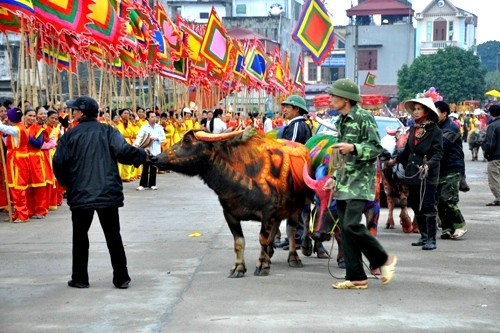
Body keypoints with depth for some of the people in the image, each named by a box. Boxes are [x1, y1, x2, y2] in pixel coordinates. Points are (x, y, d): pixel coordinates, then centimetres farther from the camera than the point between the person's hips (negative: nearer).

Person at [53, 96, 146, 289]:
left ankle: (80, 278, 14)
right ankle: (121, 278, 6)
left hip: (80, 195, -1)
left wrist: (65, 182, 12)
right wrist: (142, 155, 4)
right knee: (113, 235, 7)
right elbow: (124, 151, -14)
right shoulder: (107, 131, 0)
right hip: (108, 193, 1)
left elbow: (59, 163, -5)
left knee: (80, 236, 11)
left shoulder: (70, 136, -2)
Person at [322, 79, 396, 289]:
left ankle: (383, 260, 1)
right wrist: (335, 177, 21)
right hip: (343, 184, 8)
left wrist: (353, 148, -24)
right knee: (345, 229, 4)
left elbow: (376, 148, -12)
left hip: (360, 182, -8)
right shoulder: (340, 121, 17)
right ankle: (356, 277, 9)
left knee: (352, 225, -19)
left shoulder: (364, 117, -8)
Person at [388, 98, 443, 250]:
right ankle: (424, 236, 21)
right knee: (416, 206, 10)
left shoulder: (435, 130, -8)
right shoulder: (414, 128, 12)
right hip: (413, 173, 7)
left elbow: (438, 153, -14)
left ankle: (431, 239, -3)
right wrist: (396, 160, 33)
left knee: (428, 206, -7)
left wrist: (428, 165, -29)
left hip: (428, 175, -7)